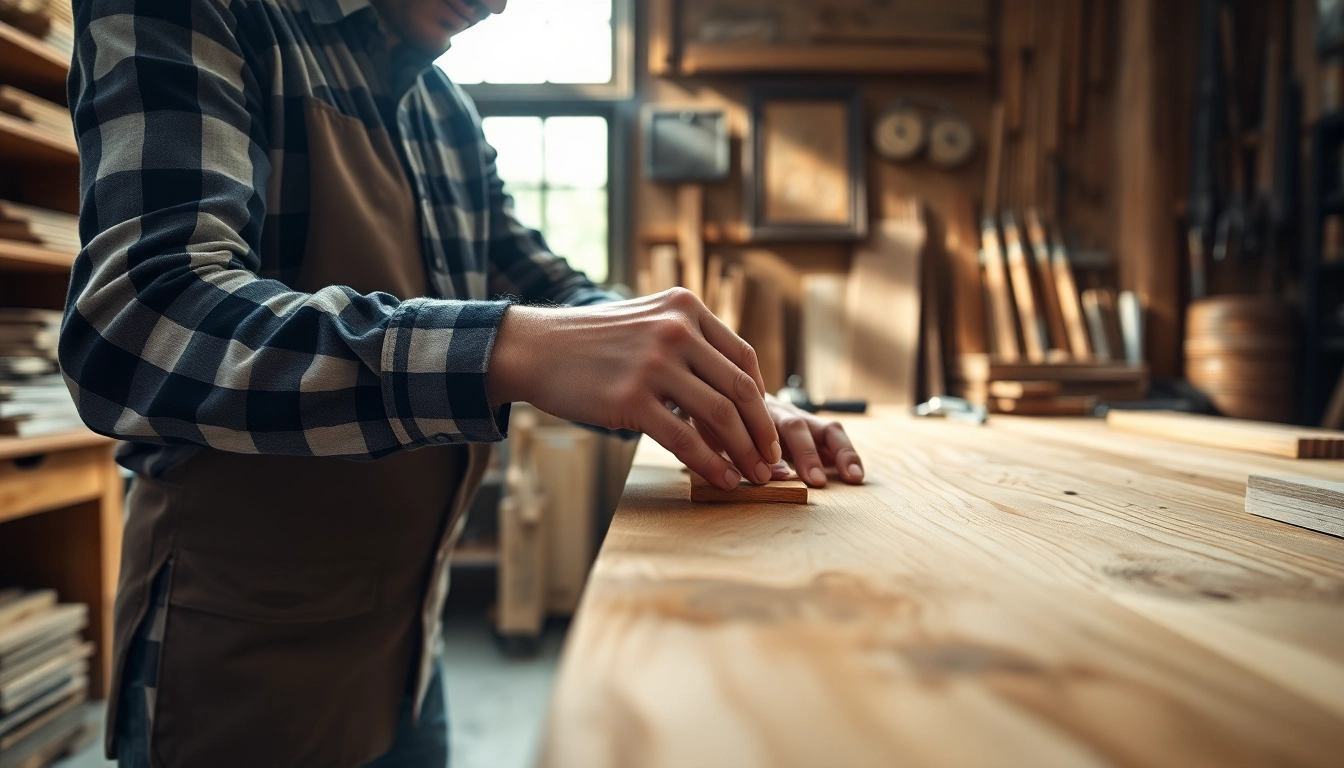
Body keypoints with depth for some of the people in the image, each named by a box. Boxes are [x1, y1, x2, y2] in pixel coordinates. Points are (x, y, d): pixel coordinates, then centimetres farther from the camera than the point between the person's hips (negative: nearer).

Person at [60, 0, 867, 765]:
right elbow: (136, 326, -27)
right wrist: (510, 349, -38)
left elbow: (548, 289, 12)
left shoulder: (450, 114, 8)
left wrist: (729, 397, -6)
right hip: (242, 661, -6)